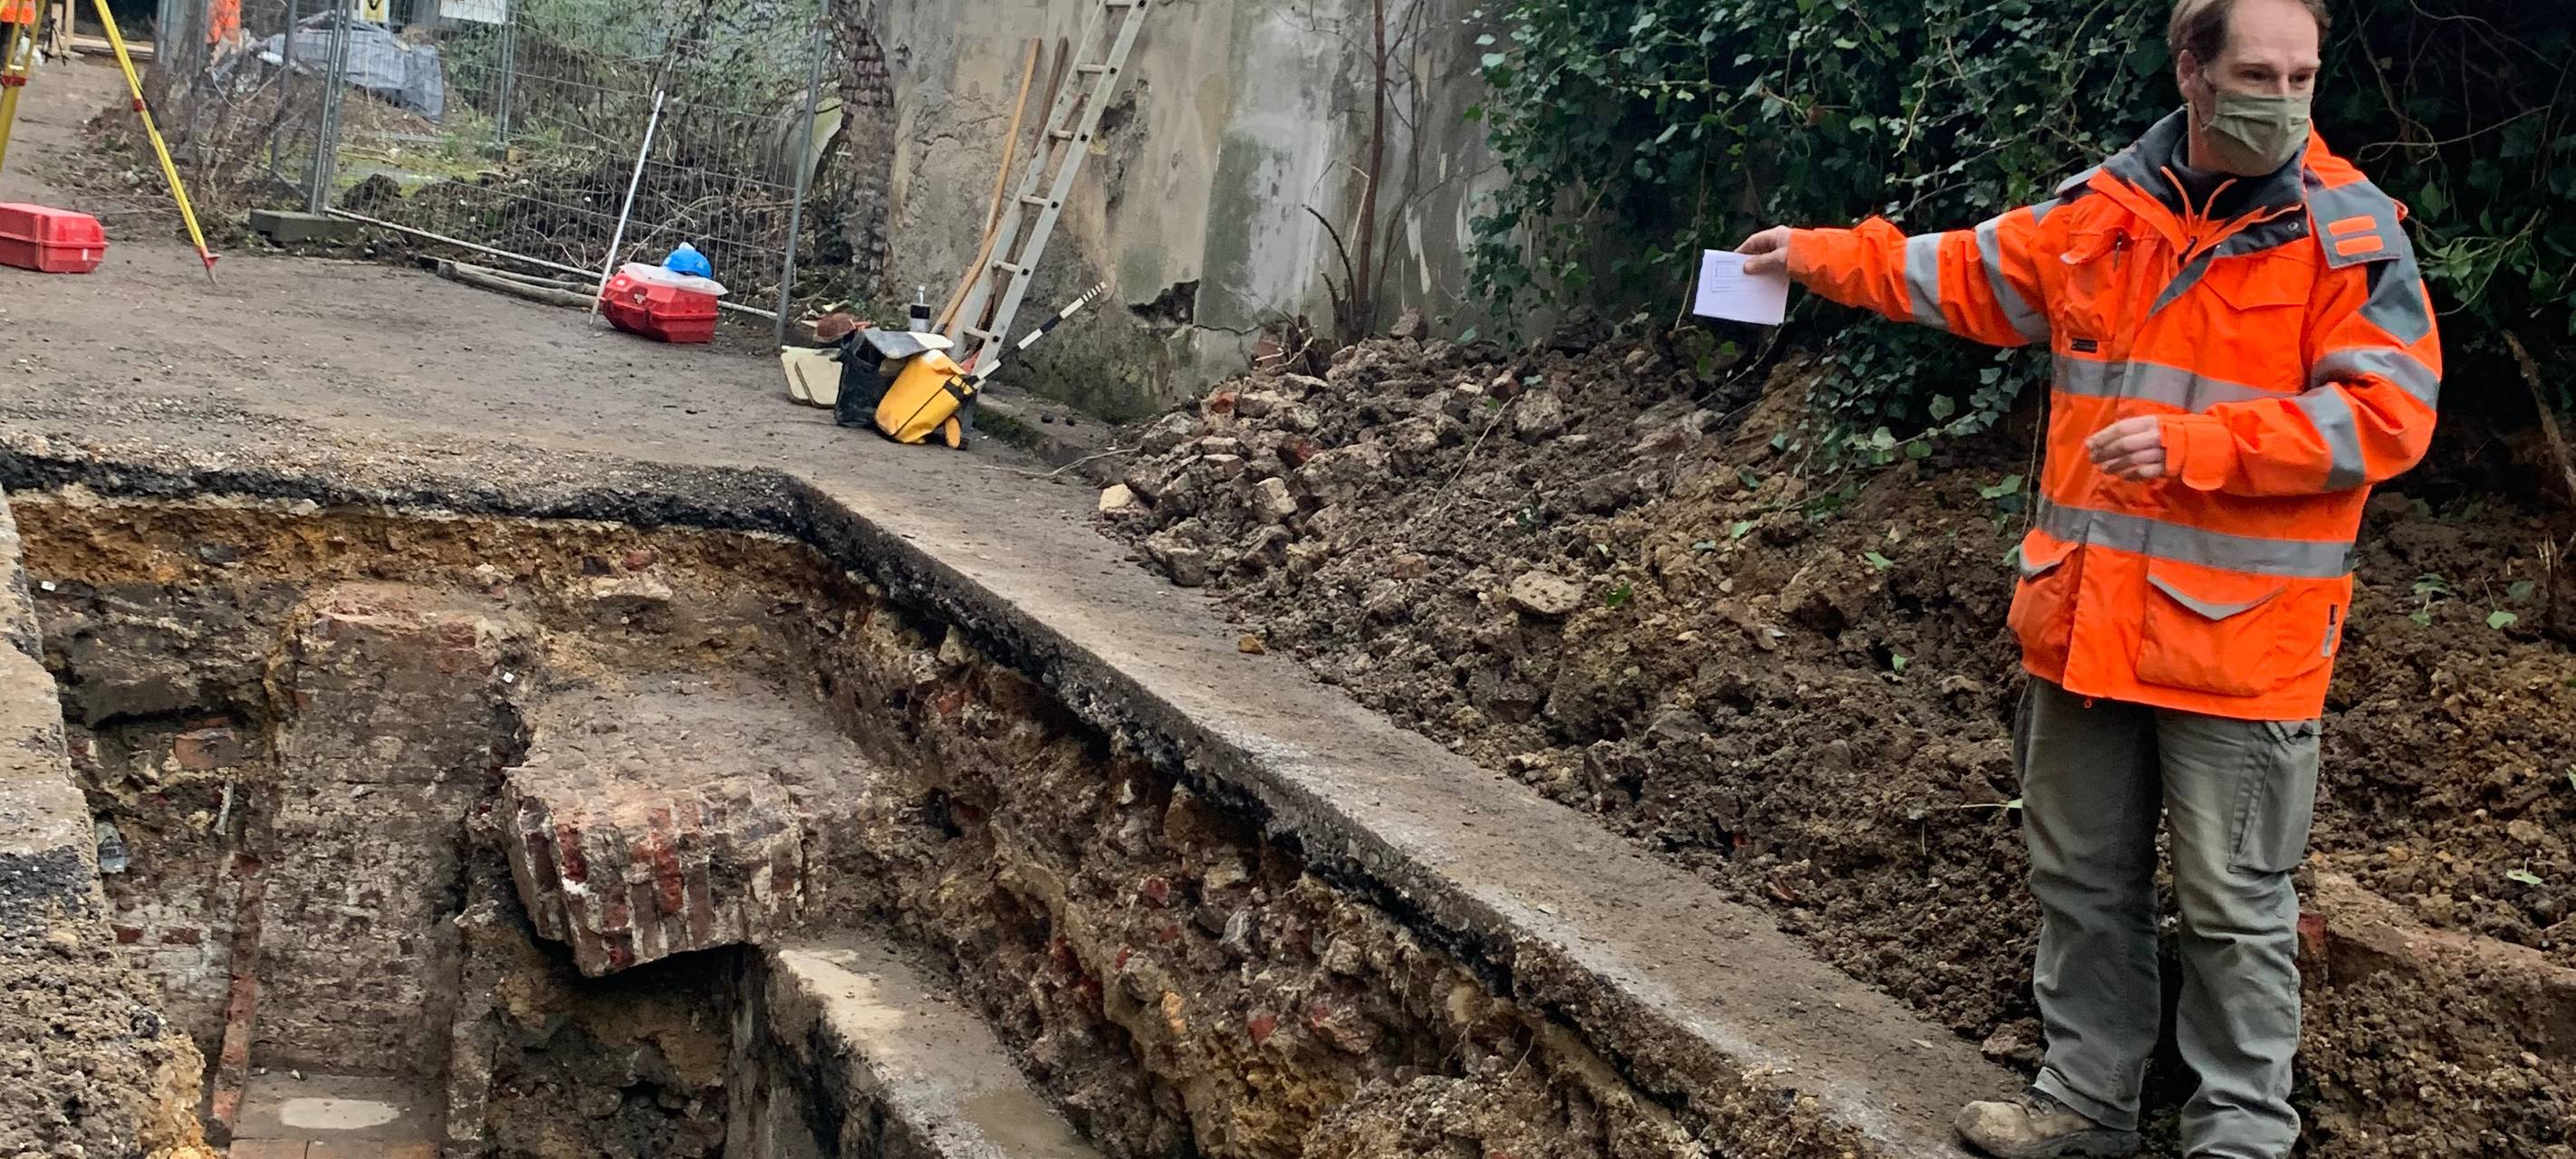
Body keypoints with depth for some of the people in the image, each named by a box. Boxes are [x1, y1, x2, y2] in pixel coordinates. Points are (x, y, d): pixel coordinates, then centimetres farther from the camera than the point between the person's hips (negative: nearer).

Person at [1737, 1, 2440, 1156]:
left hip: (2240, 638, -5)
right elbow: (1968, 276, 22)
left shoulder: (2348, 228, -7)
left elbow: (2387, 412, -14)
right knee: (2081, 881, 16)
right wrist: (1825, 256, 24)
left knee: (2236, 908, 4)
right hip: (2086, 619, 5)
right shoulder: (2101, 209, 6)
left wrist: (2197, 445, -22)